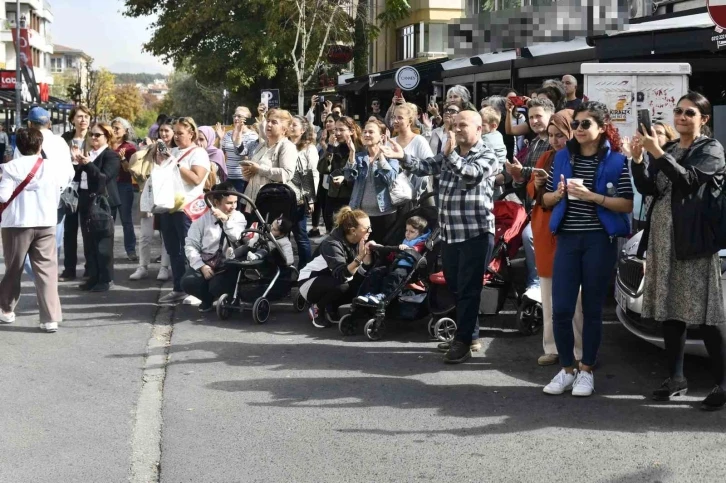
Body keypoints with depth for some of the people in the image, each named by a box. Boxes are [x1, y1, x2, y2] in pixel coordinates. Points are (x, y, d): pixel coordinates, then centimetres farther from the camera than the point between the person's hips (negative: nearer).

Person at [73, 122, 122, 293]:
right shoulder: (88, 154, 16)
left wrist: (87, 164, -31)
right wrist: (78, 162, 1)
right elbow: (79, 176, 16)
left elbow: (104, 177, -20)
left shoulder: (111, 156, -7)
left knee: (102, 242, -4)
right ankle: (93, 277, 17)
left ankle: (106, 279, 1)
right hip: (85, 202, 8)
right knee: (89, 243, 10)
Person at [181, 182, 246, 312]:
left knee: (217, 287, -31)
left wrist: (226, 220, -25)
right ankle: (208, 299, 5)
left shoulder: (238, 217, 2)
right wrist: (202, 266, -16)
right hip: (205, 262, 1)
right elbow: (191, 245, -3)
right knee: (188, 282, -27)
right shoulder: (203, 218, 0)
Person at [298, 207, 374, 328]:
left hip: (333, 282, 8)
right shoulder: (332, 244, -29)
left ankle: (329, 307, 6)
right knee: (341, 285, -35)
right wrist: (360, 256, -49)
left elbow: (365, 271, -14)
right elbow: (341, 275, -42)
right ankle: (318, 309, -7)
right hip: (310, 282, -8)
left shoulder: (359, 241, -8)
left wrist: (367, 253, -29)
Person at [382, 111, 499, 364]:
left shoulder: (487, 156, -5)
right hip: (450, 234, 7)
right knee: (455, 287, 14)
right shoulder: (448, 154, 15)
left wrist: (450, 155, -37)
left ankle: (463, 341, 2)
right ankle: (469, 336, 25)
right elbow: (425, 166, 6)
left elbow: (472, 174, -23)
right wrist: (403, 157, -12)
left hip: (476, 233, -7)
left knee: (468, 289, -4)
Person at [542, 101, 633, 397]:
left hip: (600, 240, -3)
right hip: (567, 239, 3)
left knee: (592, 309, 5)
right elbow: (546, 200, 13)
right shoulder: (563, 157, 9)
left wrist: (592, 196, -17)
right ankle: (566, 369, 14)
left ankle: (586, 371, 16)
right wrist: (559, 194, -9)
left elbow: (627, 205, -7)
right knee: (560, 309, -1)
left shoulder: (616, 161, -2)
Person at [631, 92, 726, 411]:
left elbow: (689, 180, -17)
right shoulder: (667, 150, 16)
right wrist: (637, 159, -8)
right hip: (663, 236, 6)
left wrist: (657, 153, -23)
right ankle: (676, 378, 16)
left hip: (695, 239, -6)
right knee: (669, 311, 9)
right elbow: (647, 189, 7)